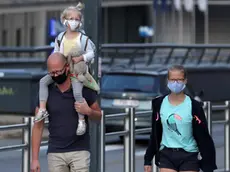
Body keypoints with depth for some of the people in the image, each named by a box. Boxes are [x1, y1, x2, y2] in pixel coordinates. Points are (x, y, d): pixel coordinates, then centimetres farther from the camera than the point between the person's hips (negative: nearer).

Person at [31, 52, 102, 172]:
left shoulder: (84, 89, -1)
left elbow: (98, 116, 11)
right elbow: (38, 126, 4)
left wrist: (88, 111, -13)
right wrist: (35, 158, -1)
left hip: (80, 151, -1)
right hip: (55, 153, 2)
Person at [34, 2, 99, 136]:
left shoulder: (83, 38, -6)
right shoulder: (60, 37, 4)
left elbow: (91, 53, -3)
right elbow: (56, 52, 12)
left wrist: (81, 58, -20)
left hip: (77, 71, -5)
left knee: (77, 92, -26)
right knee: (43, 81, -13)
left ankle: (81, 120, -11)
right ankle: (42, 109, -14)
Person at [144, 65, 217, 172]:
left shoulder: (194, 106, -7)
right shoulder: (160, 104, 1)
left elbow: (203, 137, -6)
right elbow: (155, 135, 10)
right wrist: (148, 160, 10)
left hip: (189, 156, -2)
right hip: (166, 155, 2)